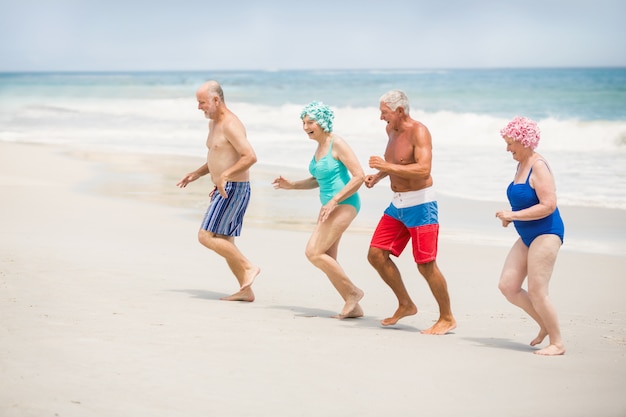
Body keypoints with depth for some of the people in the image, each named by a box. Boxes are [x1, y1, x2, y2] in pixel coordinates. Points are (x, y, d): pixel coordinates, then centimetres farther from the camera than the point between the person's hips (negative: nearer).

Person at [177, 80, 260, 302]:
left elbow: (250, 156, -25)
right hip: (224, 190, 10)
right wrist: (196, 174, 18)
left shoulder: (230, 124, -17)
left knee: (206, 236, -11)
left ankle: (248, 267, -6)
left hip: (233, 189, -10)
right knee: (223, 241, 10)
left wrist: (225, 176, -27)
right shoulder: (213, 123, 15)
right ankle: (246, 291, 12)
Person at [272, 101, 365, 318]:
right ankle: (353, 307, 13)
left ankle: (352, 291, -3)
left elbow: (359, 176, -21)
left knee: (313, 252, -15)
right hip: (330, 205, 10)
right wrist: (291, 185, 11)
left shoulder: (337, 144, -15)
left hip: (344, 204, -10)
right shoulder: (320, 146, 12)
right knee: (327, 260, 7)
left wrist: (333, 202, -24)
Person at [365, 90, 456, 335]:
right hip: (397, 205, 9)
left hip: (420, 205, -9)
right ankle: (406, 305, 21)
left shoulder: (418, 131, -17)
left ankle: (447, 319, 8)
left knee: (426, 265, -6)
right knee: (376, 255, 6)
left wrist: (387, 166, -27)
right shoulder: (392, 130, 10)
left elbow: (424, 169, -30)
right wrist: (378, 176, 13)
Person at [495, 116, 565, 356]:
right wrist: (510, 216, 7)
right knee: (507, 286, 5)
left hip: (546, 234, -10)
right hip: (527, 236, 10)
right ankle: (545, 326, 20)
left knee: (536, 291, -9)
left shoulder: (538, 166, -17)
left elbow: (548, 205, -24)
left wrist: (514, 215, -23)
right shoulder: (521, 165, 11)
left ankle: (557, 343, 5)